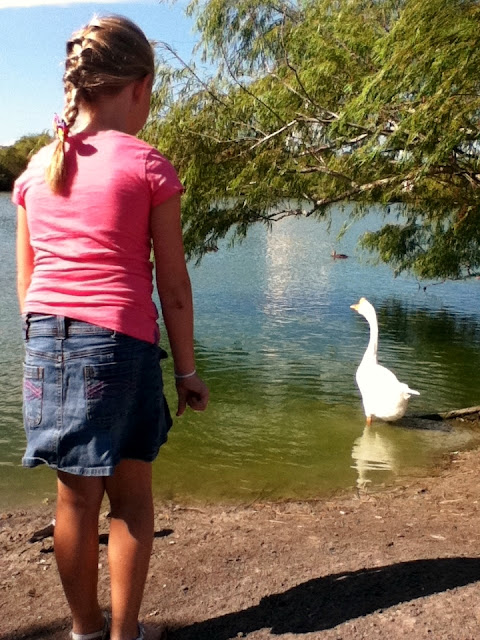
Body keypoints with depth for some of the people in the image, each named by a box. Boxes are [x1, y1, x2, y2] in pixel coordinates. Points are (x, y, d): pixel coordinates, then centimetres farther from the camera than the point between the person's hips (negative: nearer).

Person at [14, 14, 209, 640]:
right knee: (130, 497, 10)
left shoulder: (36, 169, 11)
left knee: (76, 496, 14)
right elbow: (173, 285, -4)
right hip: (120, 341, -4)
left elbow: (26, 280, 13)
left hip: (47, 340, 5)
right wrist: (187, 368, 3)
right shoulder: (148, 165, -3)